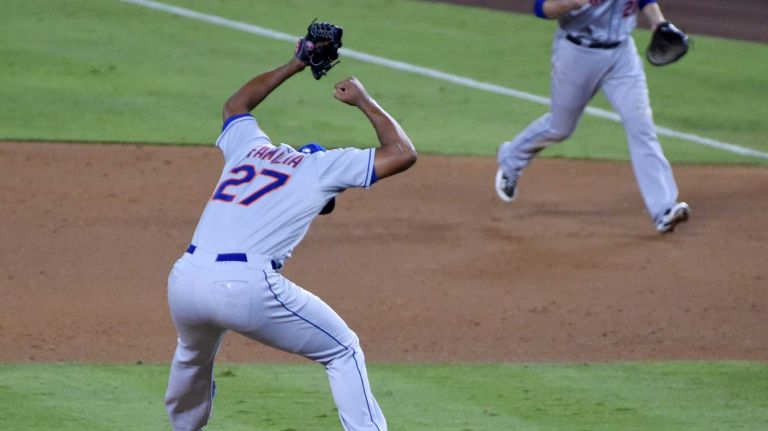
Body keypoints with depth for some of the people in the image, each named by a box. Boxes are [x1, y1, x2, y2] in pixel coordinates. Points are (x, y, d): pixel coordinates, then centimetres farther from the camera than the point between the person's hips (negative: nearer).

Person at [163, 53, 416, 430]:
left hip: (183, 282, 5)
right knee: (344, 350, 10)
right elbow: (403, 153, 16)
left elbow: (235, 104, 51)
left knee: (193, 354, 37)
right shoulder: (323, 166, 14)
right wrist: (363, 100, 28)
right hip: (246, 285, -5)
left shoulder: (249, 146, 28)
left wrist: (295, 65, 56)